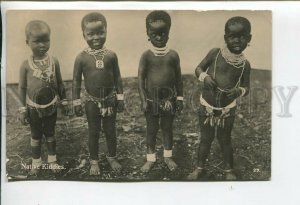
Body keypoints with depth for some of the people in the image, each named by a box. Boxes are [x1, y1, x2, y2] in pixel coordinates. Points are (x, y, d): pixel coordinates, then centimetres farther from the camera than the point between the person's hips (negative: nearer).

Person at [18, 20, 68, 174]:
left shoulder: (54, 62, -10)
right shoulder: (26, 65, -14)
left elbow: (60, 83, 1)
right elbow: (22, 88, -6)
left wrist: (64, 102, 6)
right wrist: (22, 110, -5)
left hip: (51, 106, 1)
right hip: (33, 108, -1)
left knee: (50, 134, 17)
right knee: (36, 136, 15)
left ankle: (52, 160, 34)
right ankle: (36, 162, 32)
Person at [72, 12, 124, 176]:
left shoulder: (111, 55, -8)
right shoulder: (81, 57, -12)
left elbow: (117, 78, 1)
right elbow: (76, 81, -4)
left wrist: (120, 98, 1)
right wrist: (76, 102, -3)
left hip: (110, 100, 1)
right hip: (92, 102, -1)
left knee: (111, 131, 14)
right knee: (93, 132, 13)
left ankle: (112, 157, 35)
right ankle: (94, 161, 30)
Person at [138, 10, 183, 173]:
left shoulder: (173, 55, -3)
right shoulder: (147, 55, -8)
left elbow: (178, 78, 3)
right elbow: (140, 79, -7)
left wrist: (180, 98, 3)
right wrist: (143, 100, -11)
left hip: (169, 98, 2)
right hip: (152, 99, -1)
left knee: (168, 128, 14)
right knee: (151, 129, 11)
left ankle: (168, 156, 32)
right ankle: (151, 158, 26)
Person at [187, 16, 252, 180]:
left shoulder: (245, 64, -9)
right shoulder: (215, 53, -13)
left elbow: (246, 87, 0)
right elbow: (198, 68, -2)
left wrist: (239, 91, -23)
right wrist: (205, 77, -24)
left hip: (227, 110, 0)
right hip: (207, 107, 0)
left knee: (225, 140, 15)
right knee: (205, 139, 15)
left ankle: (229, 170, 35)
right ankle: (200, 167, 34)